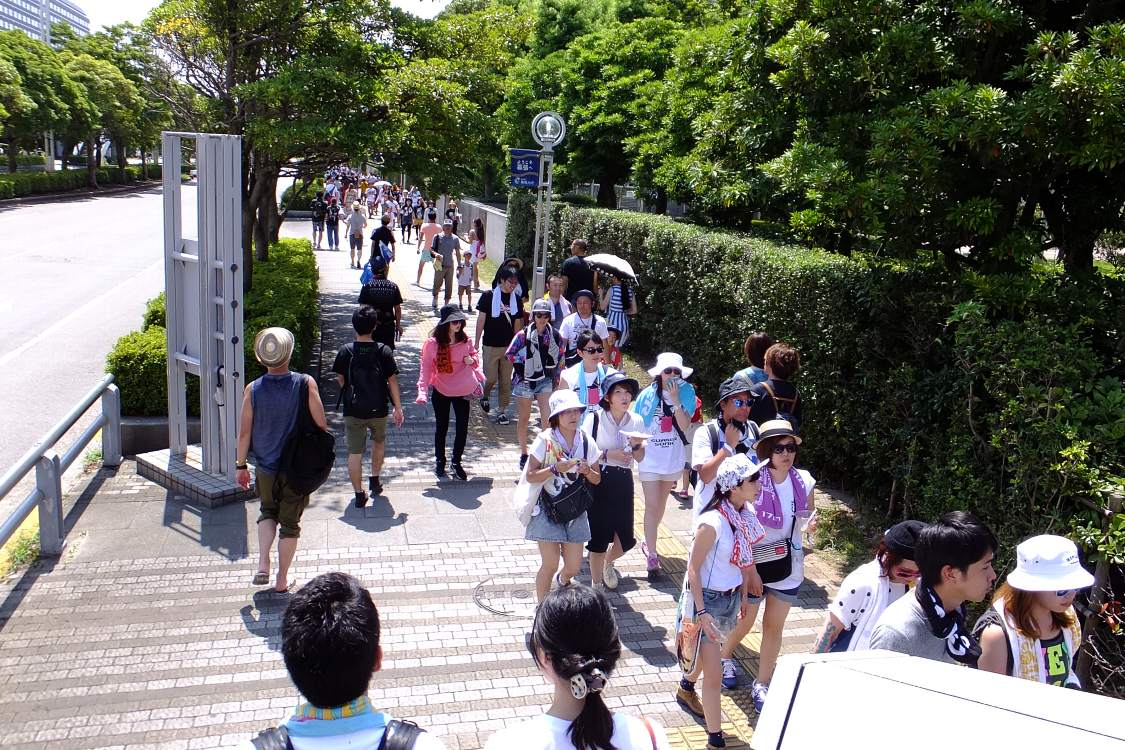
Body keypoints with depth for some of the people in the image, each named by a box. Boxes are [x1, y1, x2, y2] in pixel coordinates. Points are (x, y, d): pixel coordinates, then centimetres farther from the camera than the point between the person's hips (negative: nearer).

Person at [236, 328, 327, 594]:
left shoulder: (253, 390, -10)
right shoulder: (305, 384, -15)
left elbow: (244, 433, -5)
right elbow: (321, 424, -13)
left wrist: (241, 465, 7)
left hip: (265, 467, 2)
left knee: (268, 512, 26)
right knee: (290, 522, 12)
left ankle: (263, 564, 10)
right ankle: (282, 579, 20)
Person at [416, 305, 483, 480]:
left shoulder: (465, 339, -6)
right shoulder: (432, 343, -15)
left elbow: (474, 355, 11)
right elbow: (426, 367, -11)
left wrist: (472, 360, -13)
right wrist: (423, 391, -19)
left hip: (462, 390, 2)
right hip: (441, 391, -2)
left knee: (462, 427, 6)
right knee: (442, 427, 13)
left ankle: (457, 462, 24)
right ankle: (439, 461, 32)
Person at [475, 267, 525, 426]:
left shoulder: (517, 299, 5)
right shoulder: (488, 296, -6)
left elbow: (517, 324, 11)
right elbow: (481, 320, -4)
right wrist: (476, 343, -6)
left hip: (508, 346, 3)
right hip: (490, 346, -3)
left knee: (506, 381, 5)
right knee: (491, 378, -3)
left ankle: (502, 411, 15)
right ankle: (484, 396, 28)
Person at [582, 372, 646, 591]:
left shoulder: (636, 421, 3)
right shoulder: (594, 418, -9)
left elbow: (640, 458, 5)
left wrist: (636, 445, -15)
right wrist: (608, 454, -18)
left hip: (623, 481, 4)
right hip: (599, 480, -4)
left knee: (626, 538, 6)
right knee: (599, 536, 0)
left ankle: (607, 563, 41)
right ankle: (596, 585, 19)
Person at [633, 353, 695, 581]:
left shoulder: (686, 394, -5)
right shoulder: (647, 395, -7)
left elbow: (684, 426, -18)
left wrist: (676, 400, -25)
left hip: (673, 459, 2)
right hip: (650, 459, -2)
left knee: (661, 504, 18)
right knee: (652, 506, -4)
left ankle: (649, 542, 39)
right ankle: (652, 557, -1)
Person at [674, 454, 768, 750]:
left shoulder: (747, 513, -7)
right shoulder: (712, 523, -29)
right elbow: (693, 569, -20)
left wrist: (745, 595, 14)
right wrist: (701, 612, -21)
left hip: (732, 596, 8)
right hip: (707, 598, -8)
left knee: (710, 650, 29)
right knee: (714, 674, -3)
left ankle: (686, 689, 58)